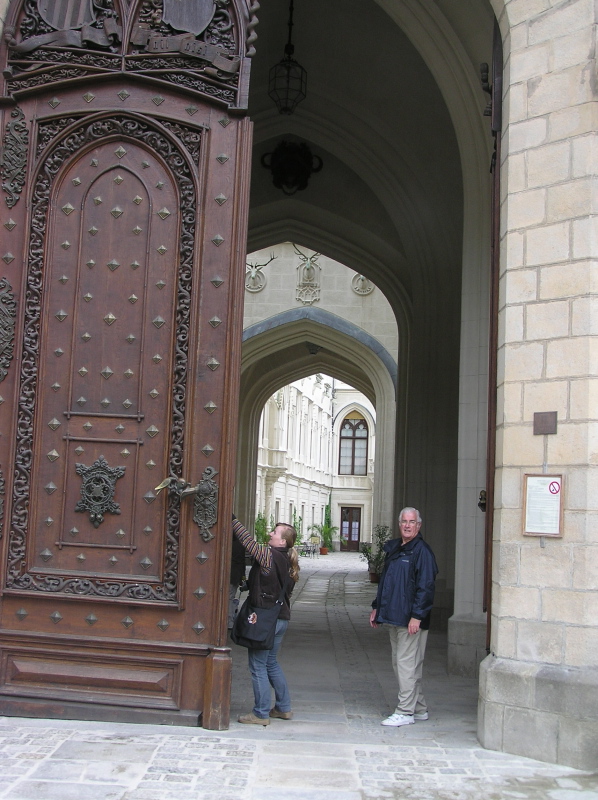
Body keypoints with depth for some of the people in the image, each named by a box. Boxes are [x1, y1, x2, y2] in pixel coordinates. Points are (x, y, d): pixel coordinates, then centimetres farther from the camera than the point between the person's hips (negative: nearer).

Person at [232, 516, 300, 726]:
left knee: (258, 666, 1)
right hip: (281, 618, 9)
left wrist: (233, 519, -10)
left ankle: (261, 714, 7)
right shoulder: (288, 562, 9)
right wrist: (251, 583, 19)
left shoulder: (269, 555, -16)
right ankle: (283, 708, 26)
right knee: (271, 663, 20)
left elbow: (248, 541, -17)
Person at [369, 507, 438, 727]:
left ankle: (405, 712, 1)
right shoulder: (393, 548, 15)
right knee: (399, 664, 13)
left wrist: (417, 616, -21)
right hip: (393, 618, 9)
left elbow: (425, 587, -17)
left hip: (411, 620, -9)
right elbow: (384, 580, 24)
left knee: (407, 664, -6)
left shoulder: (422, 551, -11)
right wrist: (377, 607, 21)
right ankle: (419, 708, 23)